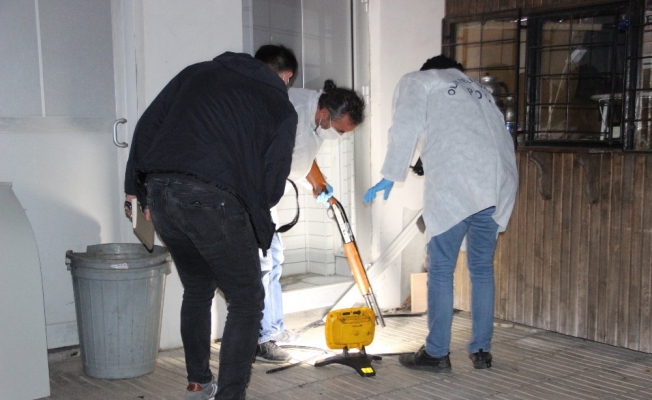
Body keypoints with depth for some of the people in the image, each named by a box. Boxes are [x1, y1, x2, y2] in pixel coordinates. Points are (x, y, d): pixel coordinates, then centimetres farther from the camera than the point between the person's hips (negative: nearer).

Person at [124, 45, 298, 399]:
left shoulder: (196, 73, 22)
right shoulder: (280, 106, 11)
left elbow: (147, 126, 17)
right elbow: (272, 183, 6)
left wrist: (138, 186, 21)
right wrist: (253, 213, 25)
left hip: (160, 191, 6)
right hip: (214, 200, -6)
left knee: (197, 290, 25)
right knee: (246, 302, 9)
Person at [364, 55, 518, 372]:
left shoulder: (418, 81, 18)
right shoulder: (480, 91, 32)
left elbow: (405, 128, 2)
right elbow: (502, 137, 21)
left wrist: (390, 176, 6)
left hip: (455, 185, -5)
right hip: (499, 185, 5)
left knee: (440, 269, 2)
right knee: (482, 268, 14)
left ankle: (436, 353, 5)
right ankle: (481, 350, 18)